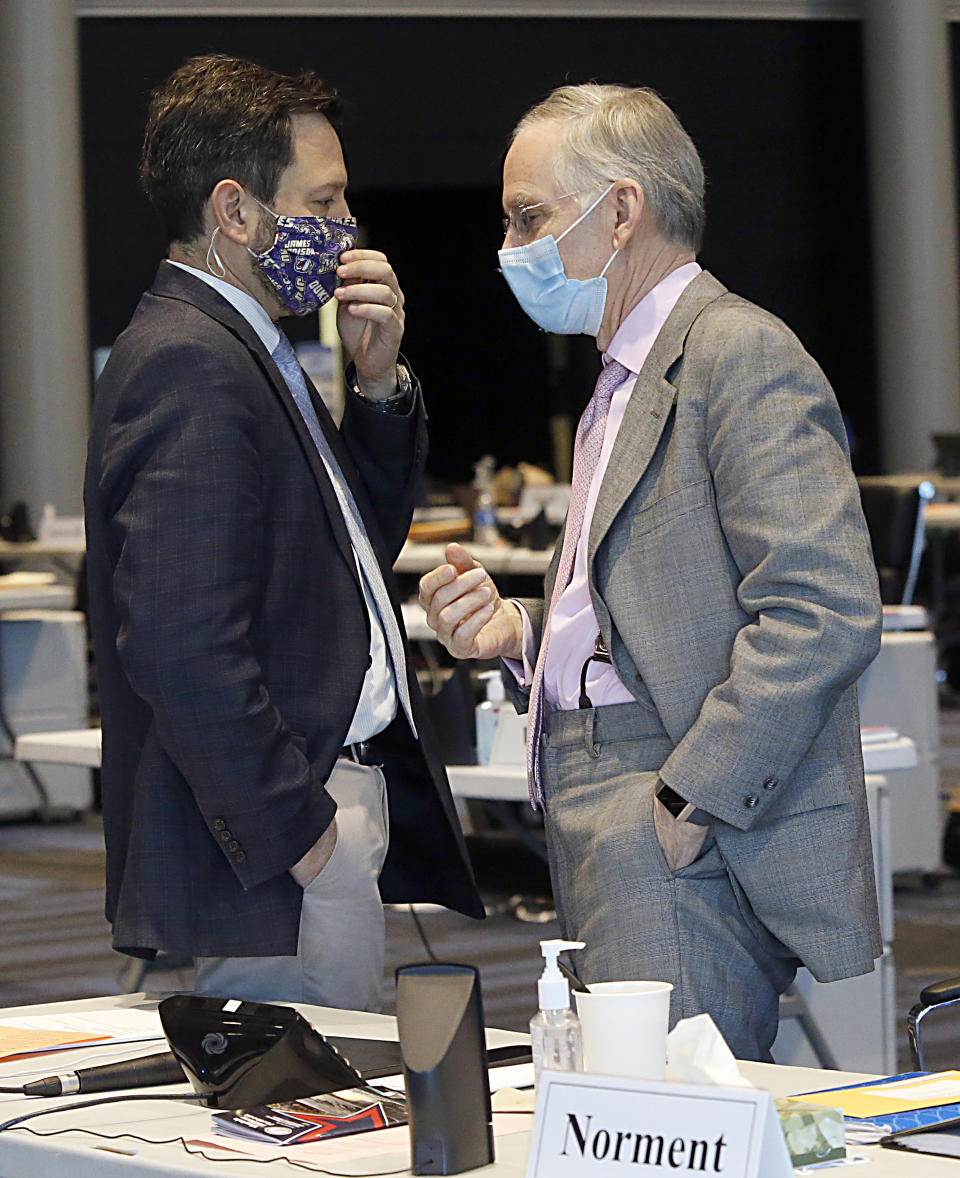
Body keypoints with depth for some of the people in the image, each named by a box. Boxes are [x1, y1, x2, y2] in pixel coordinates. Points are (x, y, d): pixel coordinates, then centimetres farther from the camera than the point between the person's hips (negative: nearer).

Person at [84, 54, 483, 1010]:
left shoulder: (243, 352, 16)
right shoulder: (187, 365, -17)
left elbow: (361, 544, 25)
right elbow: (182, 640, -25)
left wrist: (378, 384, 10)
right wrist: (292, 831, -21)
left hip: (330, 802, 11)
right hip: (284, 844, -11)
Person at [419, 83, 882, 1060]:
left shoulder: (742, 355, -8)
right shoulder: (622, 384, 25)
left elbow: (821, 612, -19)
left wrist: (688, 803, -19)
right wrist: (519, 631, 11)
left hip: (685, 852, -9)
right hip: (602, 841, 10)